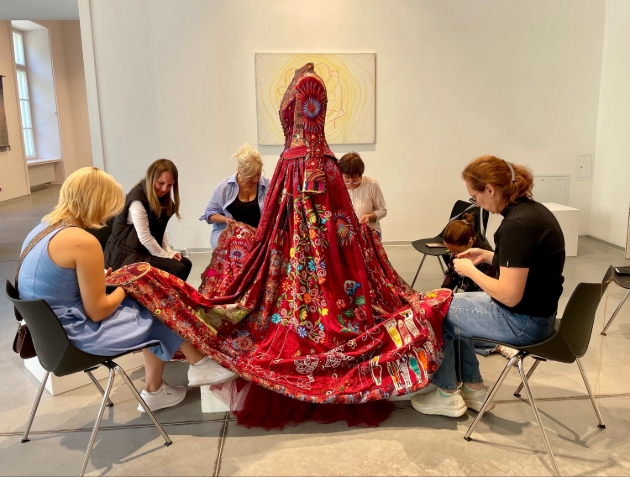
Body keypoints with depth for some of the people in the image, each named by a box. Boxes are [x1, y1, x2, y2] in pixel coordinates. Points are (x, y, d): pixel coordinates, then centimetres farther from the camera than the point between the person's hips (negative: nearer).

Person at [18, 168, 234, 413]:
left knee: (149, 309, 13)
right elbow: (98, 312, -20)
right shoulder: (83, 241, -25)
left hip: (52, 326, 9)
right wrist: (125, 285, -3)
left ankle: (154, 390, 23)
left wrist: (98, 280, 10)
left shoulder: (42, 229, 4)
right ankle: (199, 365, 26)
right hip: (78, 334, -9)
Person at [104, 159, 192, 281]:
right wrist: (166, 256, -13)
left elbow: (160, 231, 9)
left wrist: (169, 251, -2)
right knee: (178, 268, -19)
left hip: (146, 250, 9)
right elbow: (145, 238, -23)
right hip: (127, 254, -9)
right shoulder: (138, 200, -22)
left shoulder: (160, 197, 8)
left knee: (186, 263, 5)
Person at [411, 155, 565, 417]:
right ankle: (473, 388, 25)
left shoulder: (517, 225, -27)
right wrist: (486, 256, 8)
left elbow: (509, 296, -27)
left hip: (523, 321, -10)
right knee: (452, 307, 20)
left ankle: (447, 395, 18)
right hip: (533, 311, 10)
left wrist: (470, 270, -14)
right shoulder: (531, 209, 3)